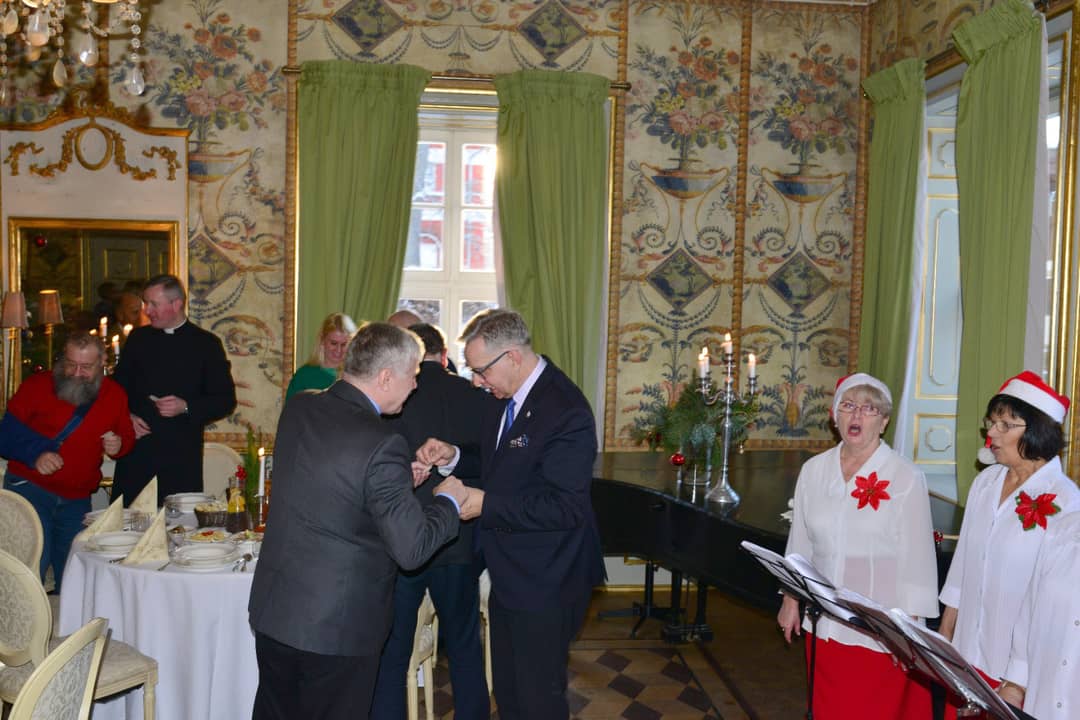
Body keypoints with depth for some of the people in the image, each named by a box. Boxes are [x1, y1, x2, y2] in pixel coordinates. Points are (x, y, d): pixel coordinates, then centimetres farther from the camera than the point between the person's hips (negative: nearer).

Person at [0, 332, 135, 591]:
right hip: (29, 488, -3)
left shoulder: (115, 395, 4)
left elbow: (127, 436, 14)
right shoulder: (37, 385, -6)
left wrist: (118, 445, -9)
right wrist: (34, 454, -20)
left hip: (77, 499, 3)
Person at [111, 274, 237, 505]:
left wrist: (186, 407, -13)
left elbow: (226, 399, 1)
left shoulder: (206, 343, 2)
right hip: (136, 454, 3)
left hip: (182, 456, -3)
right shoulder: (138, 338, 12)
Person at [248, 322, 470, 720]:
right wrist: (447, 500, -3)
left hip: (271, 610, 7)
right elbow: (412, 548, -20)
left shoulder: (297, 408, -3)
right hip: (338, 627, -6)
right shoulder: (382, 444, -25)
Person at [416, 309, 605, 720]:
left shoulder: (566, 412, -26)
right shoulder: (505, 397, 2)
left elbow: (566, 507, -28)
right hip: (508, 573, 9)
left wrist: (484, 504, -27)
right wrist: (454, 456, -3)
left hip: (544, 583, -9)